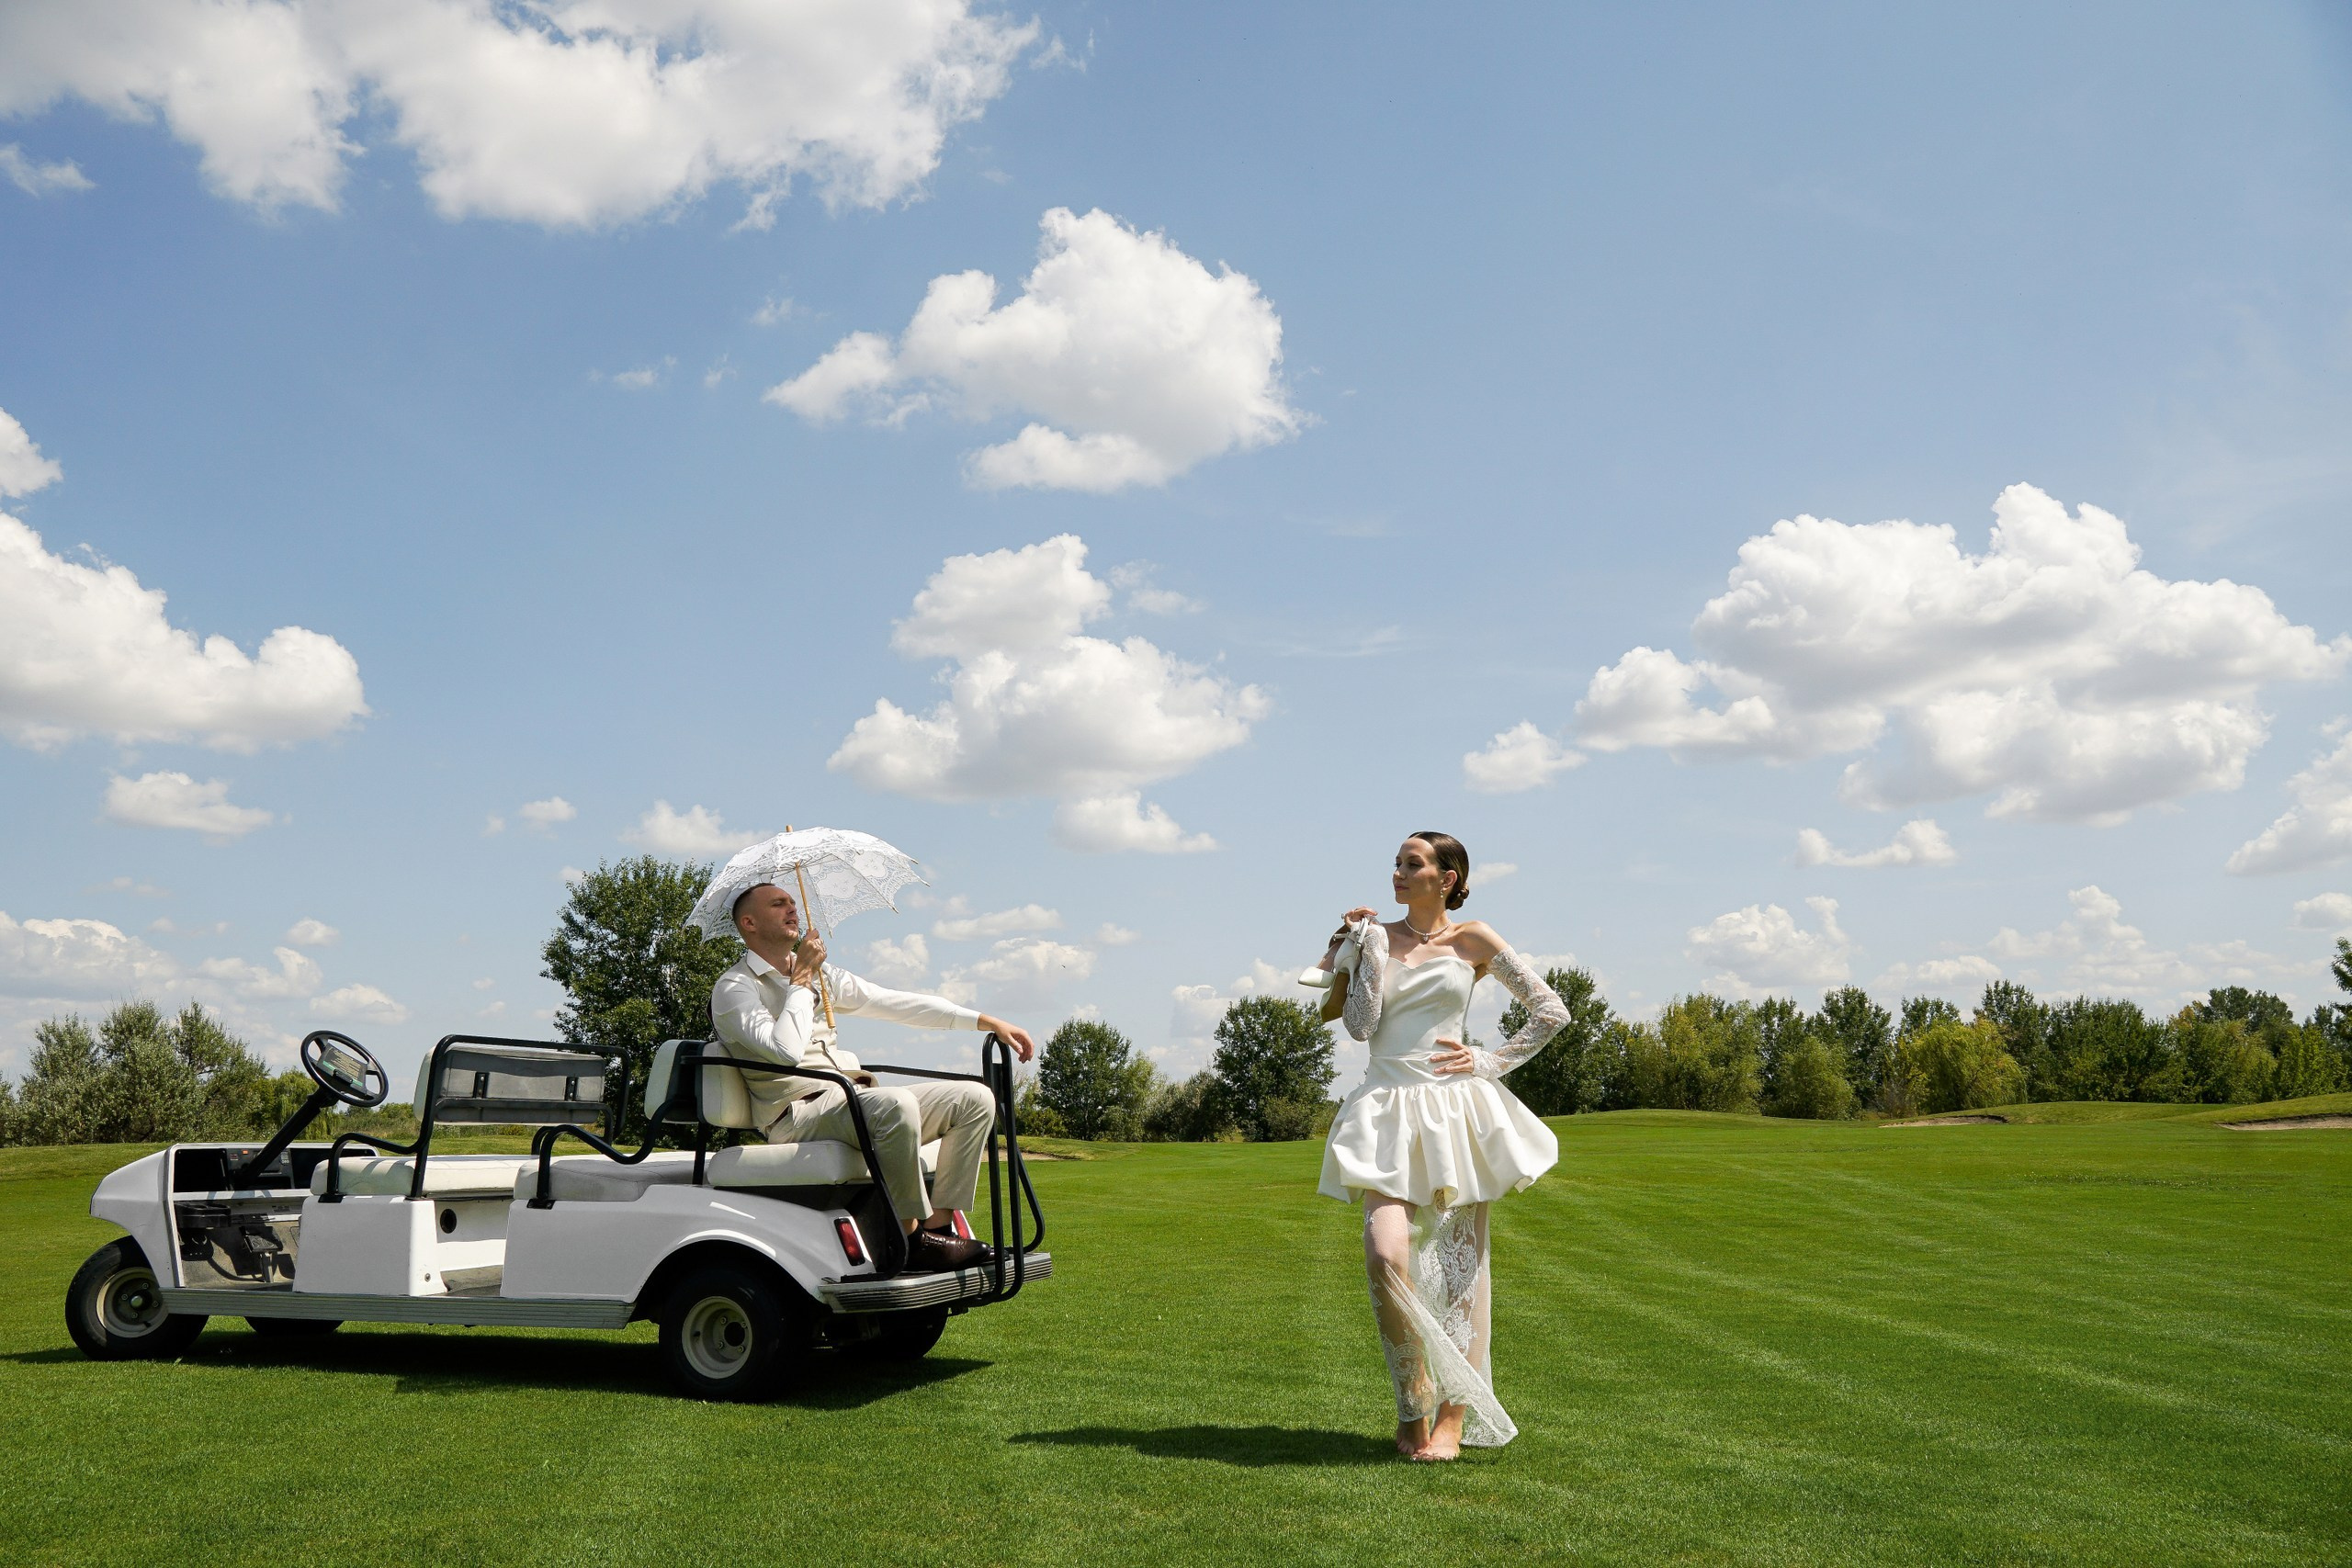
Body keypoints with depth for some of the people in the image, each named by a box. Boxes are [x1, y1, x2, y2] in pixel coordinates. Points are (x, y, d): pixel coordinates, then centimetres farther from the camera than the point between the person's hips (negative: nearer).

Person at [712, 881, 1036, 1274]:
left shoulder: (820, 973, 22)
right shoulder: (733, 988, -2)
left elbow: (894, 1002, 18)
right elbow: (786, 1049, -20)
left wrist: (989, 1022, 12)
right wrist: (801, 979, -7)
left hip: (857, 1101, 8)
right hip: (799, 1113, -8)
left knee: (975, 1099, -7)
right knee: (896, 1104, -36)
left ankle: (939, 1225, -15)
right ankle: (910, 1238, -24)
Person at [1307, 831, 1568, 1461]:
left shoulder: (1473, 939, 5)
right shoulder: (1376, 937, 10)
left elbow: (1551, 1010, 7)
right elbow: (1358, 1024, -3)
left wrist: (1492, 1061, 0)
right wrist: (1361, 946, -2)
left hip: (1457, 1110, -1)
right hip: (1389, 1111, 1)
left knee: (1461, 1263, 1)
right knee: (1386, 1256, -16)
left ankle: (1453, 1417, 10)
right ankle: (1413, 1409, 2)